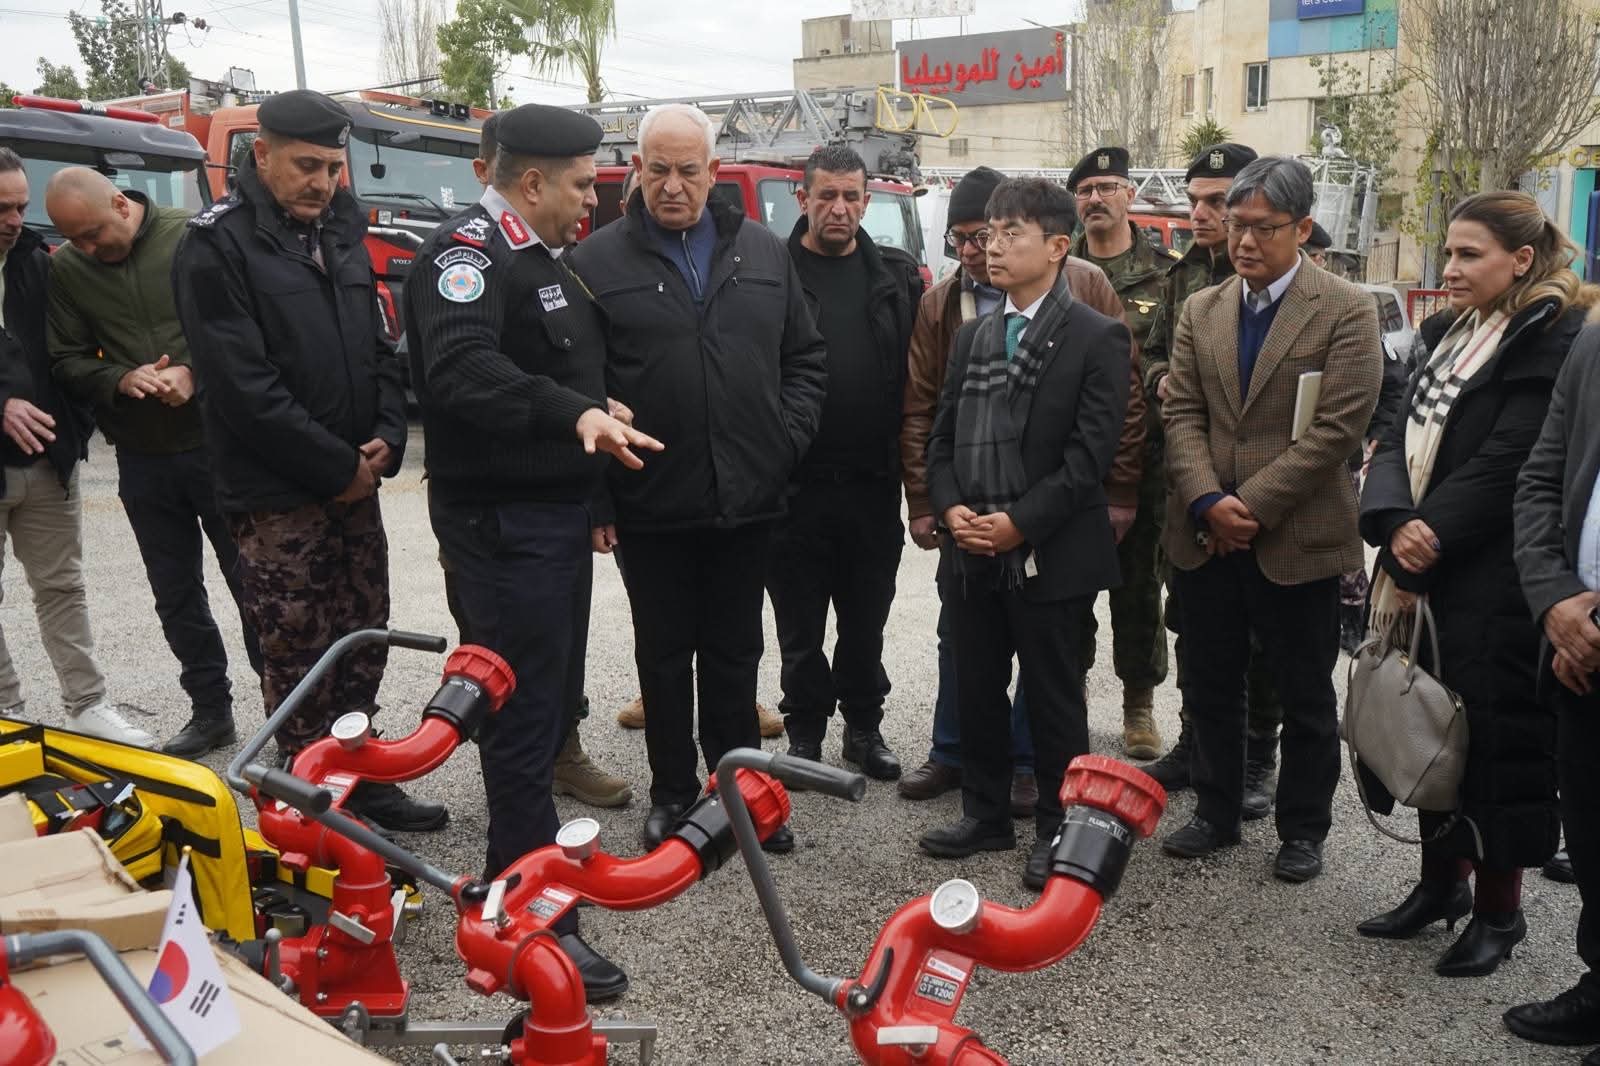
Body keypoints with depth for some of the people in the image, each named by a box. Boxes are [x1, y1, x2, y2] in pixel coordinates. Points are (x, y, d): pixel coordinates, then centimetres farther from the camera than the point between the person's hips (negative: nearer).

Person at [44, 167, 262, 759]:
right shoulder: (65, 270, 3)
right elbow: (67, 362, 4)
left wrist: (196, 372, -20)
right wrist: (122, 379, -14)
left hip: (217, 445, -4)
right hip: (142, 461, 4)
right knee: (176, 595, 12)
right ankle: (210, 712, 25)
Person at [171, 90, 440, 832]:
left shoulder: (340, 233, 12)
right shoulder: (217, 245, -11)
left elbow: (377, 346, 15)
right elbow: (241, 385, -17)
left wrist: (386, 437, -2)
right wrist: (335, 466, -15)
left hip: (355, 483, 7)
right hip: (277, 496, -7)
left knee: (363, 643, 13)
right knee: (298, 660, 0)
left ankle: (360, 782, 28)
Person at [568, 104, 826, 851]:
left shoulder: (764, 253, 8)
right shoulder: (598, 262, -2)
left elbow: (804, 358, 13)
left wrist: (789, 436, 0)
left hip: (747, 502, 3)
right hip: (651, 508, -2)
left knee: (735, 655, 15)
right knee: (664, 655, 12)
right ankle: (672, 791, 27)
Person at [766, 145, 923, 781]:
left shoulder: (897, 278, 8)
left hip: (873, 485, 3)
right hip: (795, 486, -2)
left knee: (866, 621, 15)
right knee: (800, 626, 11)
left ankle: (864, 727, 32)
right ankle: (805, 731, 27)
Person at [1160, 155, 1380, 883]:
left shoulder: (1346, 312, -6)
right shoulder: (1200, 310, 8)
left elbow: (1336, 427, -14)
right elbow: (1181, 414, 2)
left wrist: (1252, 504, -17)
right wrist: (1208, 502, -13)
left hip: (1296, 540, -4)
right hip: (1205, 539, 4)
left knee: (1306, 699, 10)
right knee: (1210, 688, 15)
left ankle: (1303, 829, 27)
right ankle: (1216, 813, 32)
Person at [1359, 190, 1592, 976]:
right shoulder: (1452, 336, 13)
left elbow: (1503, 467, -18)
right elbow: (1401, 438, 4)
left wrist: (1421, 543, -16)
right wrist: (1396, 523, -14)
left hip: (1496, 583, -7)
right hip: (1427, 573, 7)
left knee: (1490, 734, 3)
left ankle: (1499, 910, 20)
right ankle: (1442, 881, 31)